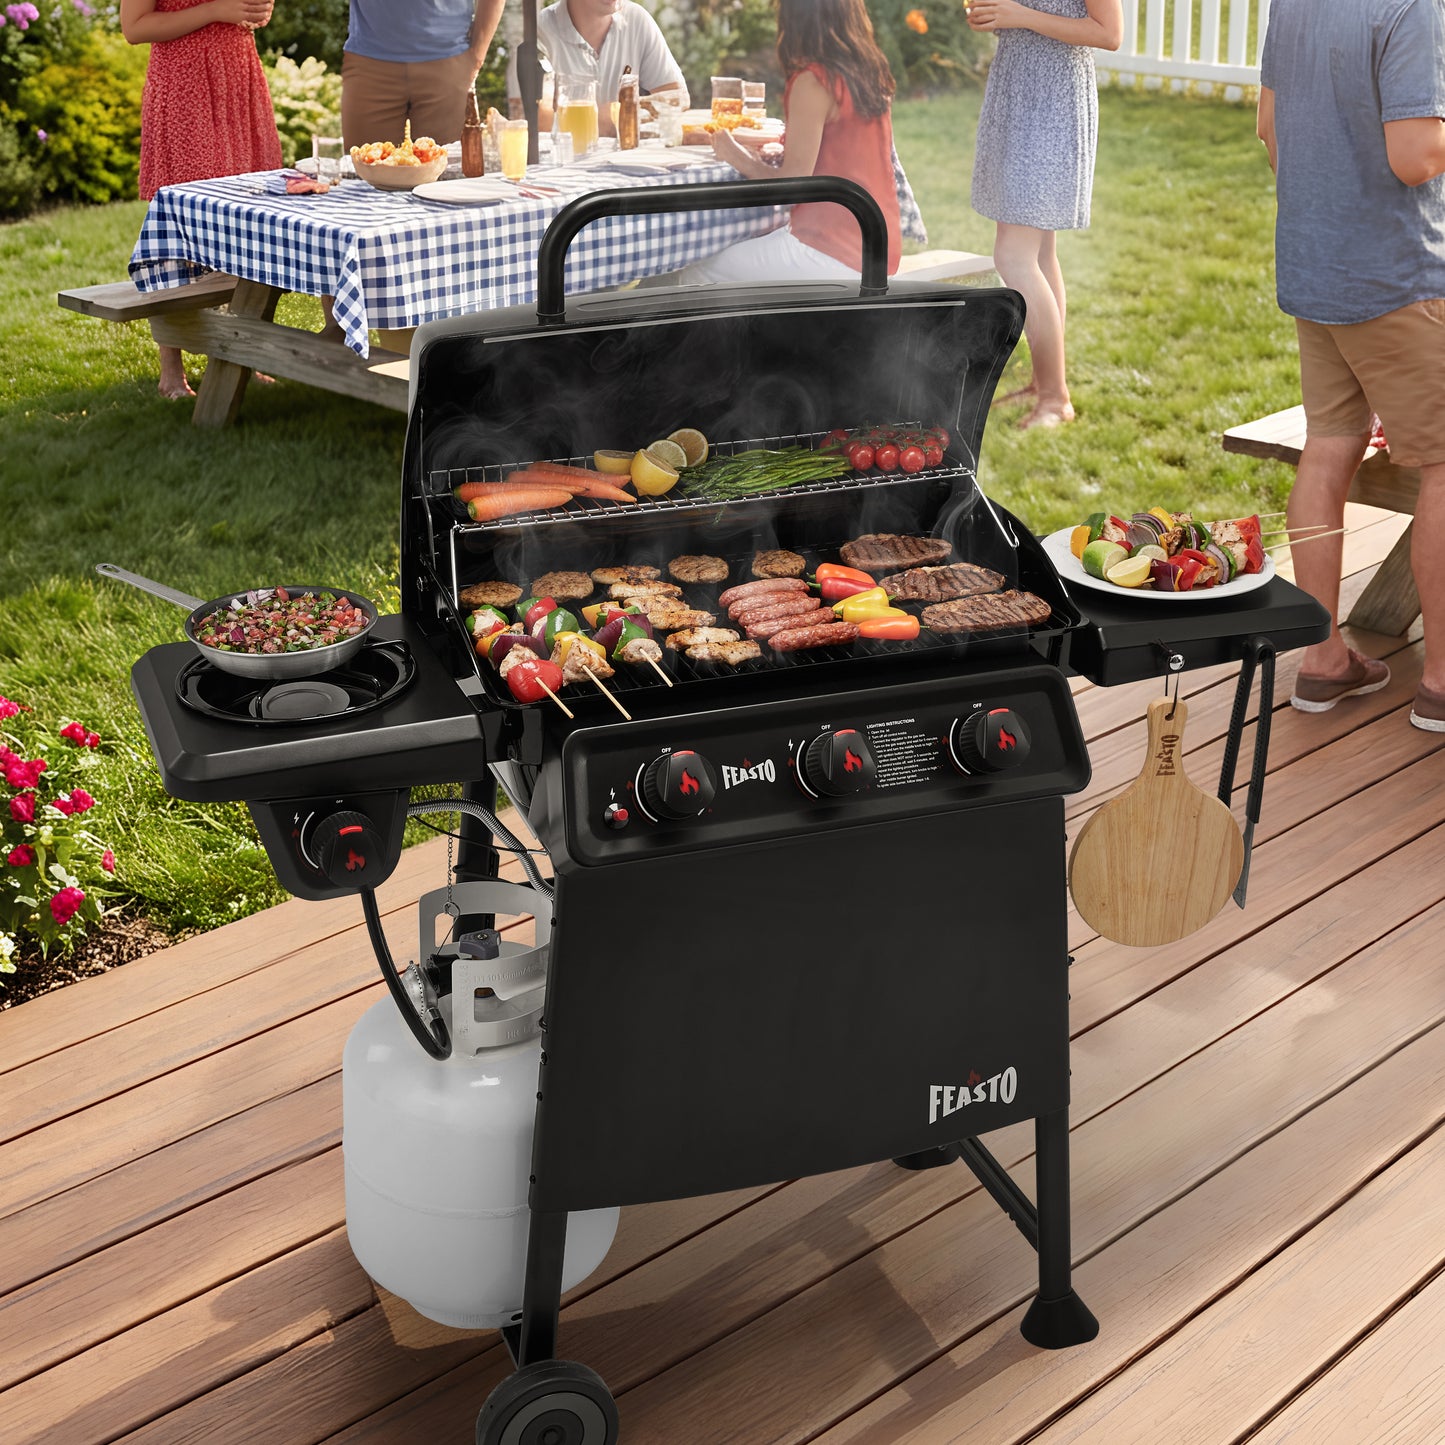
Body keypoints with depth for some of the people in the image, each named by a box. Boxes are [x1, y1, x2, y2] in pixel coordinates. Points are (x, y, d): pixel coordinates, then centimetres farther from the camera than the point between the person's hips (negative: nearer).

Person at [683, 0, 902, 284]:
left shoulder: (813, 81, -15)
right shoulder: (872, 74, 10)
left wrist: (738, 156, -1)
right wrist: (788, 146, 15)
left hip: (836, 257, -9)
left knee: (701, 274, 5)